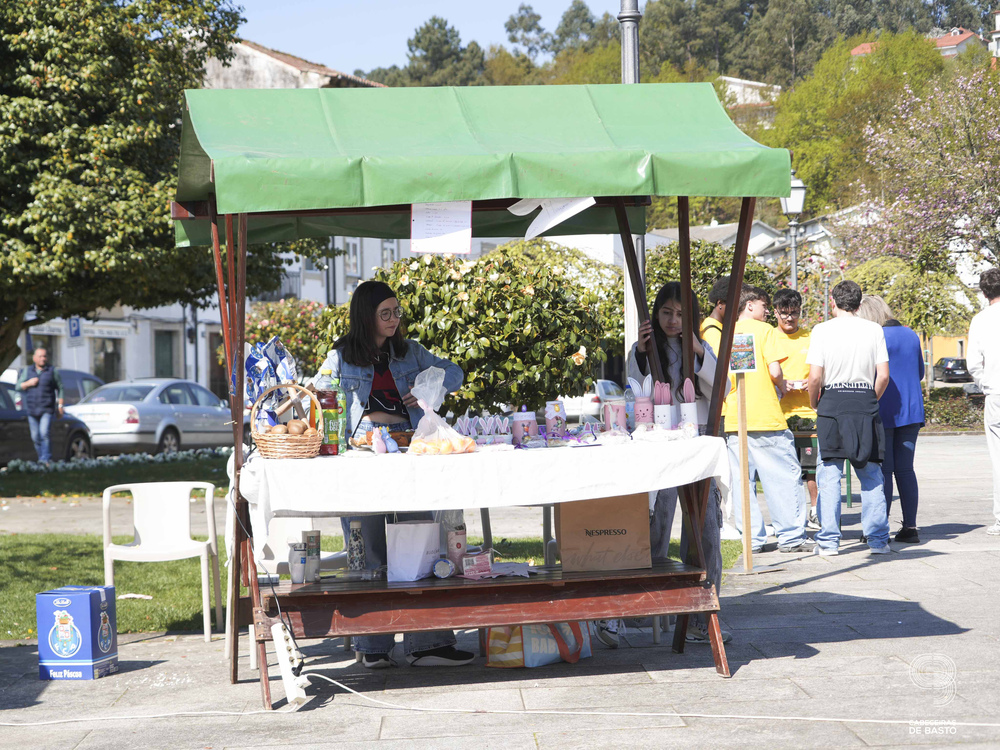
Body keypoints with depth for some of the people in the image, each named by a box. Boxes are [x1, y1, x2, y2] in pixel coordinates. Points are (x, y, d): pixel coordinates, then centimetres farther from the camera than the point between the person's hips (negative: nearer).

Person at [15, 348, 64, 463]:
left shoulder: (52, 371, 5)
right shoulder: (27, 370, 11)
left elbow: (60, 388, 11)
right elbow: (17, 386, 10)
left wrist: (60, 405, 5)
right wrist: (28, 383, -9)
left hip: (47, 410, -3)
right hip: (31, 409, 3)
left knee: (44, 433, -18)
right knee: (35, 437, 4)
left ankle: (46, 459, -17)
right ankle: (41, 458, 16)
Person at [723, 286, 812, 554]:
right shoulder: (763, 330, -1)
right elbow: (774, 370, -10)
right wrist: (781, 388, 8)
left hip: (732, 418, 5)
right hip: (765, 416, -5)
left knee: (742, 479, 5)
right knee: (783, 475, 1)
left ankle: (752, 538, 5)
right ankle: (790, 536, 1)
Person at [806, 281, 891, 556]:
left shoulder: (822, 330, -3)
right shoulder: (873, 330, 3)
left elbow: (815, 377, -9)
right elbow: (883, 376, -1)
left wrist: (815, 404, 9)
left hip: (832, 406, -2)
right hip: (866, 403, 2)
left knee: (829, 475, 3)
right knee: (871, 474, 8)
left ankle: (828, 541, 1)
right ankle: (878, 540, 7)